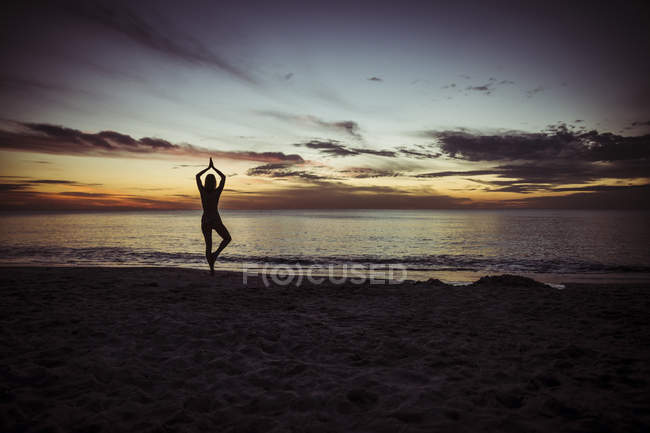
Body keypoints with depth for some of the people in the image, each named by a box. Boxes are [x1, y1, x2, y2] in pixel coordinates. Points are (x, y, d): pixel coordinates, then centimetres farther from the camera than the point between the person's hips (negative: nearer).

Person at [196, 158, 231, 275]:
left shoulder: (202, 191, -7)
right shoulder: (217, 191, -11)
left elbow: (197, 176, 9)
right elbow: (223, 177, 3)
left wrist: (208, 168, 13)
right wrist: (213, 167, 9)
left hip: (205, 221, 3)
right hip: (216, 221, -3)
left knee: (208, 245, 11)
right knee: (227, 238, 18)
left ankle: (212, 269, 6)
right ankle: (216, 254, -7)